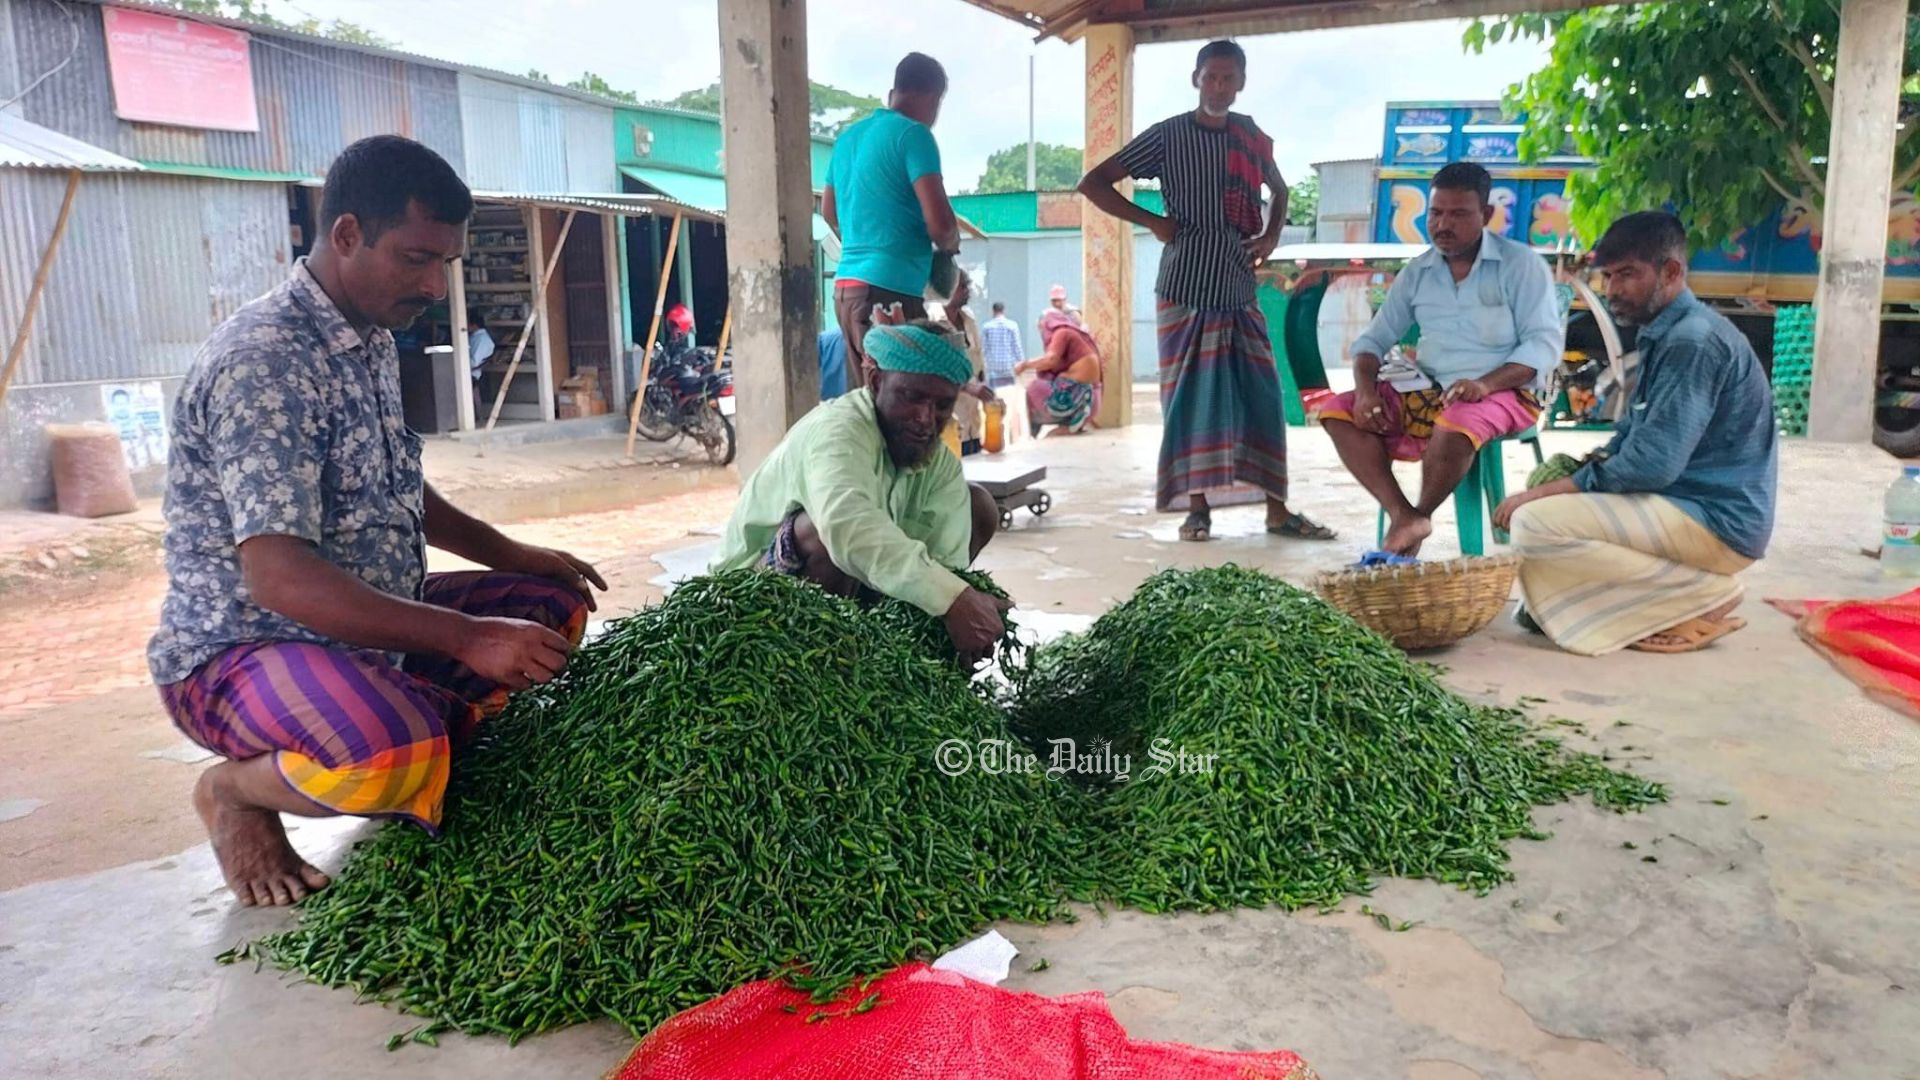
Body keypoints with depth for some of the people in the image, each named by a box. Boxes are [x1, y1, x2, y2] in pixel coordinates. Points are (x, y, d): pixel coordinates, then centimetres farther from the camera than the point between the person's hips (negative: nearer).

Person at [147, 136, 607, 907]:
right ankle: (237, 789, -3)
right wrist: (465, 638, -33)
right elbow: (277, 577, -31)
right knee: (394, 752, -36)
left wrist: (508, 554, 10)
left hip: (367, 624, 9)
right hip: (237, 653, -9)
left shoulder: (373, 342, 5)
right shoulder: (263, 362, -24)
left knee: (552, 603, 6)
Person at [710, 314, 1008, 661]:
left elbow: (948, 559, -21)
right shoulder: (837, 431, -30)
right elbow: (847, 526, -51)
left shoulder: (940, 462, -8)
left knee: (977, 507, 1)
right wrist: (953, 597, -59)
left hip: (854, 587, 7)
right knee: (830, 533, -38)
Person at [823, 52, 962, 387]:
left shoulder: (848, 137, 16)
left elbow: (828, 210, 29)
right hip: (890, 288, -8)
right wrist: (950, 247, 5)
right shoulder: (913, 134, -7)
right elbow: (939, 221, -15)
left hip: (846, 284, 8)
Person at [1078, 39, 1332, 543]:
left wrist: (1272, 235, 10)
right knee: (1189, 397, 0)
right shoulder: (1168, 135, -2)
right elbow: (1094, 184, -3)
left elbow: (1279, 189, 29)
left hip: (1239, 290, 4)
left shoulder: (1253, 138, 10)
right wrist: (1151, 221, -9)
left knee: (1262, 397, 1)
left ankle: (1278, 509, 7)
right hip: (1185, 288, -3)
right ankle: (1197, 506, 10)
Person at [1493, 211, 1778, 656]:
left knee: (1534, 525, -21)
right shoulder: (1664, 333, 13)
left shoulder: (1693, 340, -19)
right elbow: (1630, 438, 17)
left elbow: (1653, 464, -25)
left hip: (1718, 522, -10)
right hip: (1686, 497, 10)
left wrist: (1546, 492, -17)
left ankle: (1702, 594, -10)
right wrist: (1550, 485, 0)